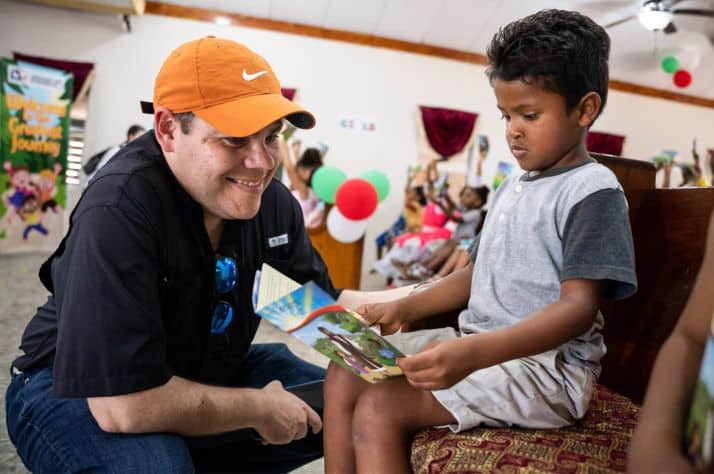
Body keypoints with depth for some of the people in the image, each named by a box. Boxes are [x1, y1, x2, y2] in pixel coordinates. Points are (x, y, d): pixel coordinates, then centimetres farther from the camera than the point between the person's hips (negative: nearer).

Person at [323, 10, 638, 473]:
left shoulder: (593, 190, -12)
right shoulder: (513, 186, 14)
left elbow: (578, 307, -21)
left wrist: (473, 353, -34)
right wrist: (405, 307, 8)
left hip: (545, 365, -8)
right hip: (479, 345, 9)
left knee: (379, 409, -23)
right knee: (345, 373, 1)